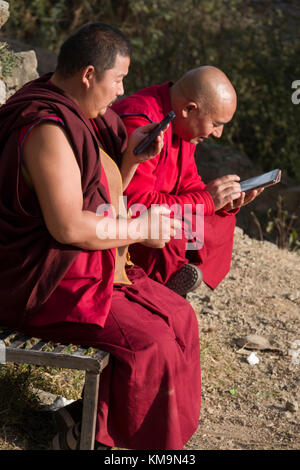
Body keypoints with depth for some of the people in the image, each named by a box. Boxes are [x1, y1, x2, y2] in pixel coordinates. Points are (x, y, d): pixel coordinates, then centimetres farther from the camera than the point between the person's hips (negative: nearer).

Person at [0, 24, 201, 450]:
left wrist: (131, 153, 1)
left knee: (179, 316, 4)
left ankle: (89, 419, 9)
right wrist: (140, 228, -17)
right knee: (150, 340, -18)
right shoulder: (49, 129, -22)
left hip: (90, 265, 10)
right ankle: (87, 434, 3)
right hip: (44, 283, -10)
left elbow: (104, 196, 18)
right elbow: (68, 226, -29)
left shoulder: (79, 117, 10)